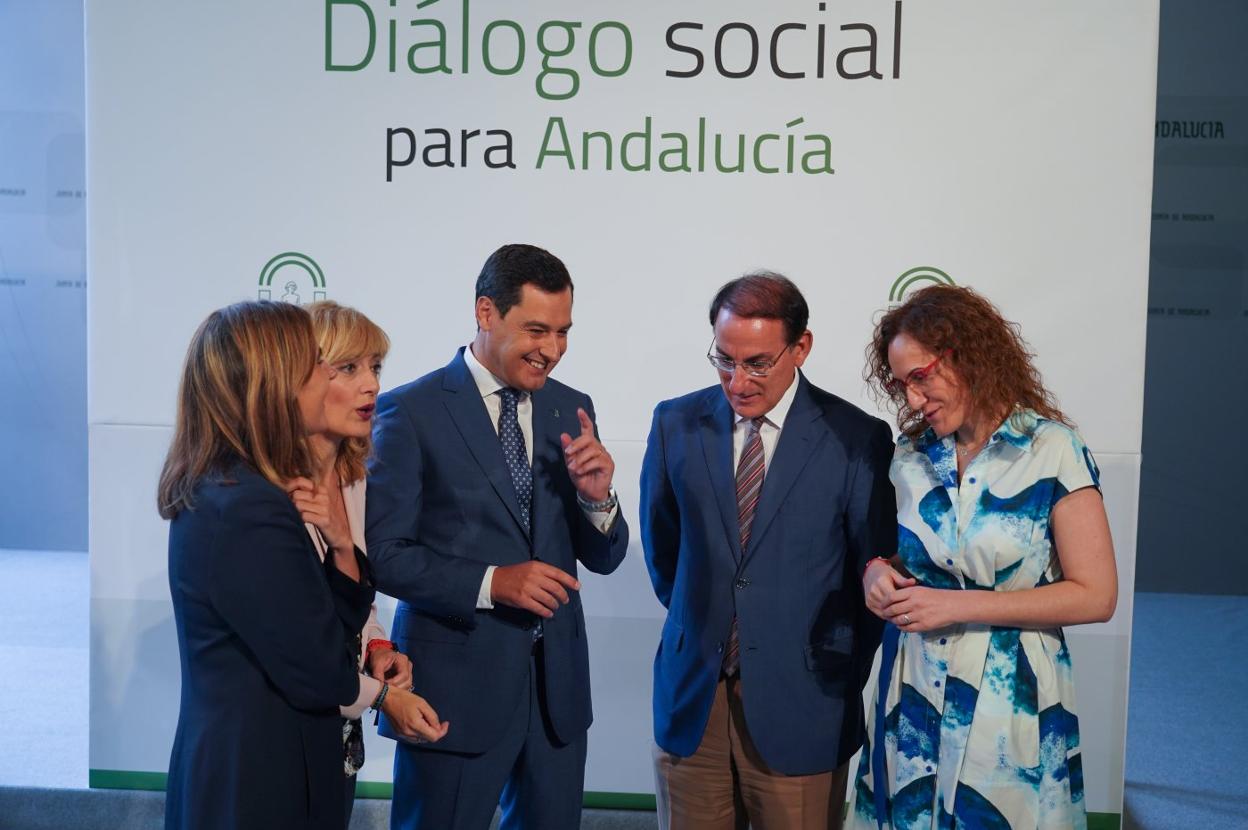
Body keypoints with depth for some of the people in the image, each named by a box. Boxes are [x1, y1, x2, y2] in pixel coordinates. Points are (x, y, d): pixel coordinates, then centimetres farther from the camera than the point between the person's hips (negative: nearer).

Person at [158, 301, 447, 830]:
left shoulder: (222, 489, 3)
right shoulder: (249, 512, -26)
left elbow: (339, 621, 5)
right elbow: (317, 673, -20)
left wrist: (339, 542, -12)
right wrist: (385, 696, -2)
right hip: (259, 781, -9)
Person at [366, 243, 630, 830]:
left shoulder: (572, 409, 5)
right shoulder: (411, 411, -9)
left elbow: (602, 558, 7)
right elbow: (382, 554, -11)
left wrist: (596, 496, -13)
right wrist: (490, 582, -22)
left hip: (556, 679, 5)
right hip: (456, 681, -4)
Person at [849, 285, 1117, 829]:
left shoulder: (1053, 451, -11)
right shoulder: (910, 457, 3)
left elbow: (1095, 596, -12)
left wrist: (960, 605, -18)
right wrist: (878, 572, -7)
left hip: (1010, 701, -4)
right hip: (913, 697, 4)